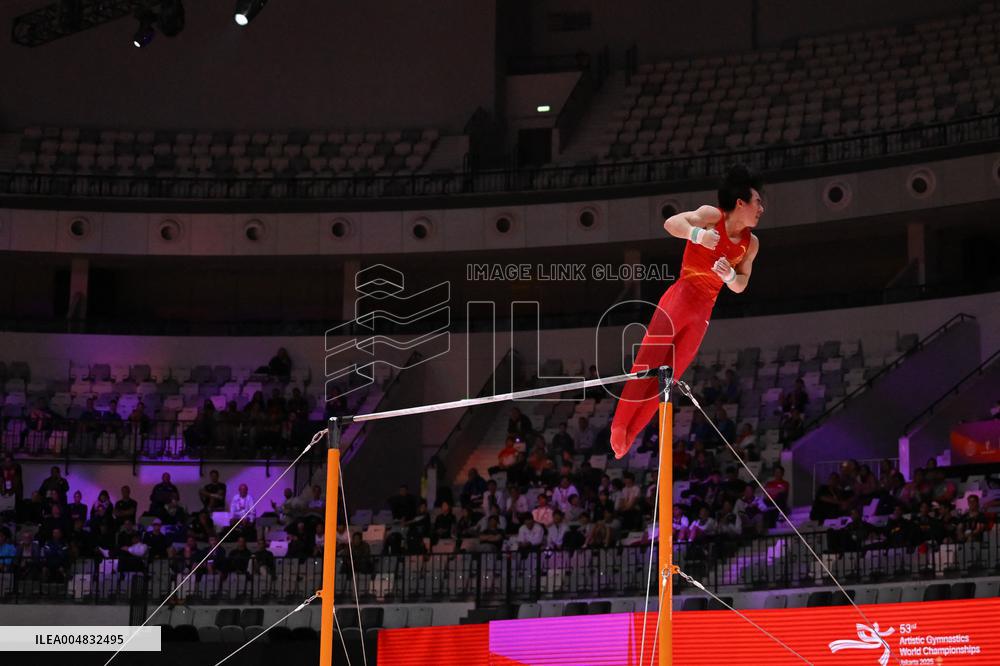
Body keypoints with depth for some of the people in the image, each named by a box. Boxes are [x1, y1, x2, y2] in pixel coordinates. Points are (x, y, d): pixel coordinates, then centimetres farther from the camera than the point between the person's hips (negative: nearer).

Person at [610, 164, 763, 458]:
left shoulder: (751, 244, 10)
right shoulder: (712, 216, -6)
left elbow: (740, 286, 16)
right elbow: (671, 223, -19)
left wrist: (729, 275, -7)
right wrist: (697, 234, -38)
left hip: (703, 313, 5)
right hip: (680, 298, -5)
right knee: (647, 363, -11)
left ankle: (628, 434, 3)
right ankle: (620, 424, -6)